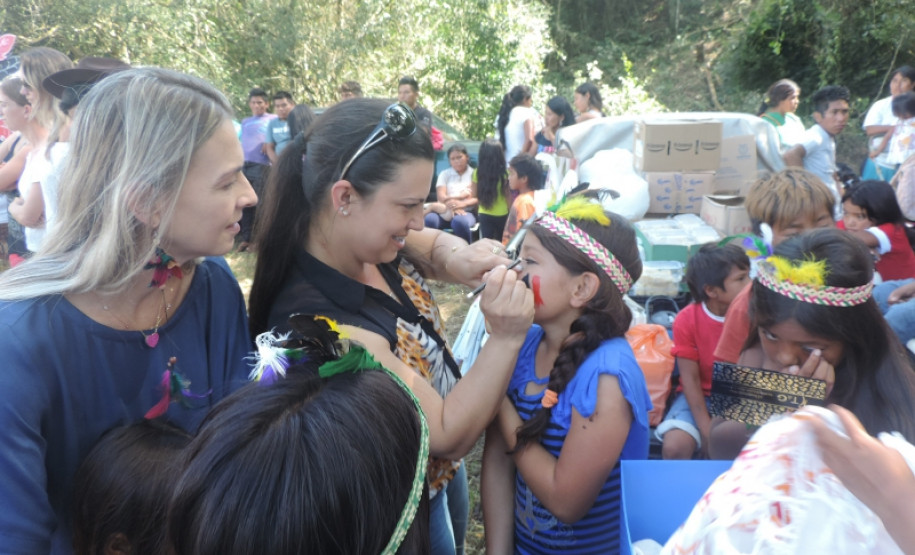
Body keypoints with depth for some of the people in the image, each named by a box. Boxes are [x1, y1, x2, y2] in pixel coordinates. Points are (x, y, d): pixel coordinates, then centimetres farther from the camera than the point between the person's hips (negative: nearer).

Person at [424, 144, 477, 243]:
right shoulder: (444, 174, 19)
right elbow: (441, 197, 5)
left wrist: (463, 203, -19)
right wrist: (462, 195, -7)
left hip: (466, 211, -2)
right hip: (445, 211, 2)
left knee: (460, 222, -39)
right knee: (429, 219, -33)